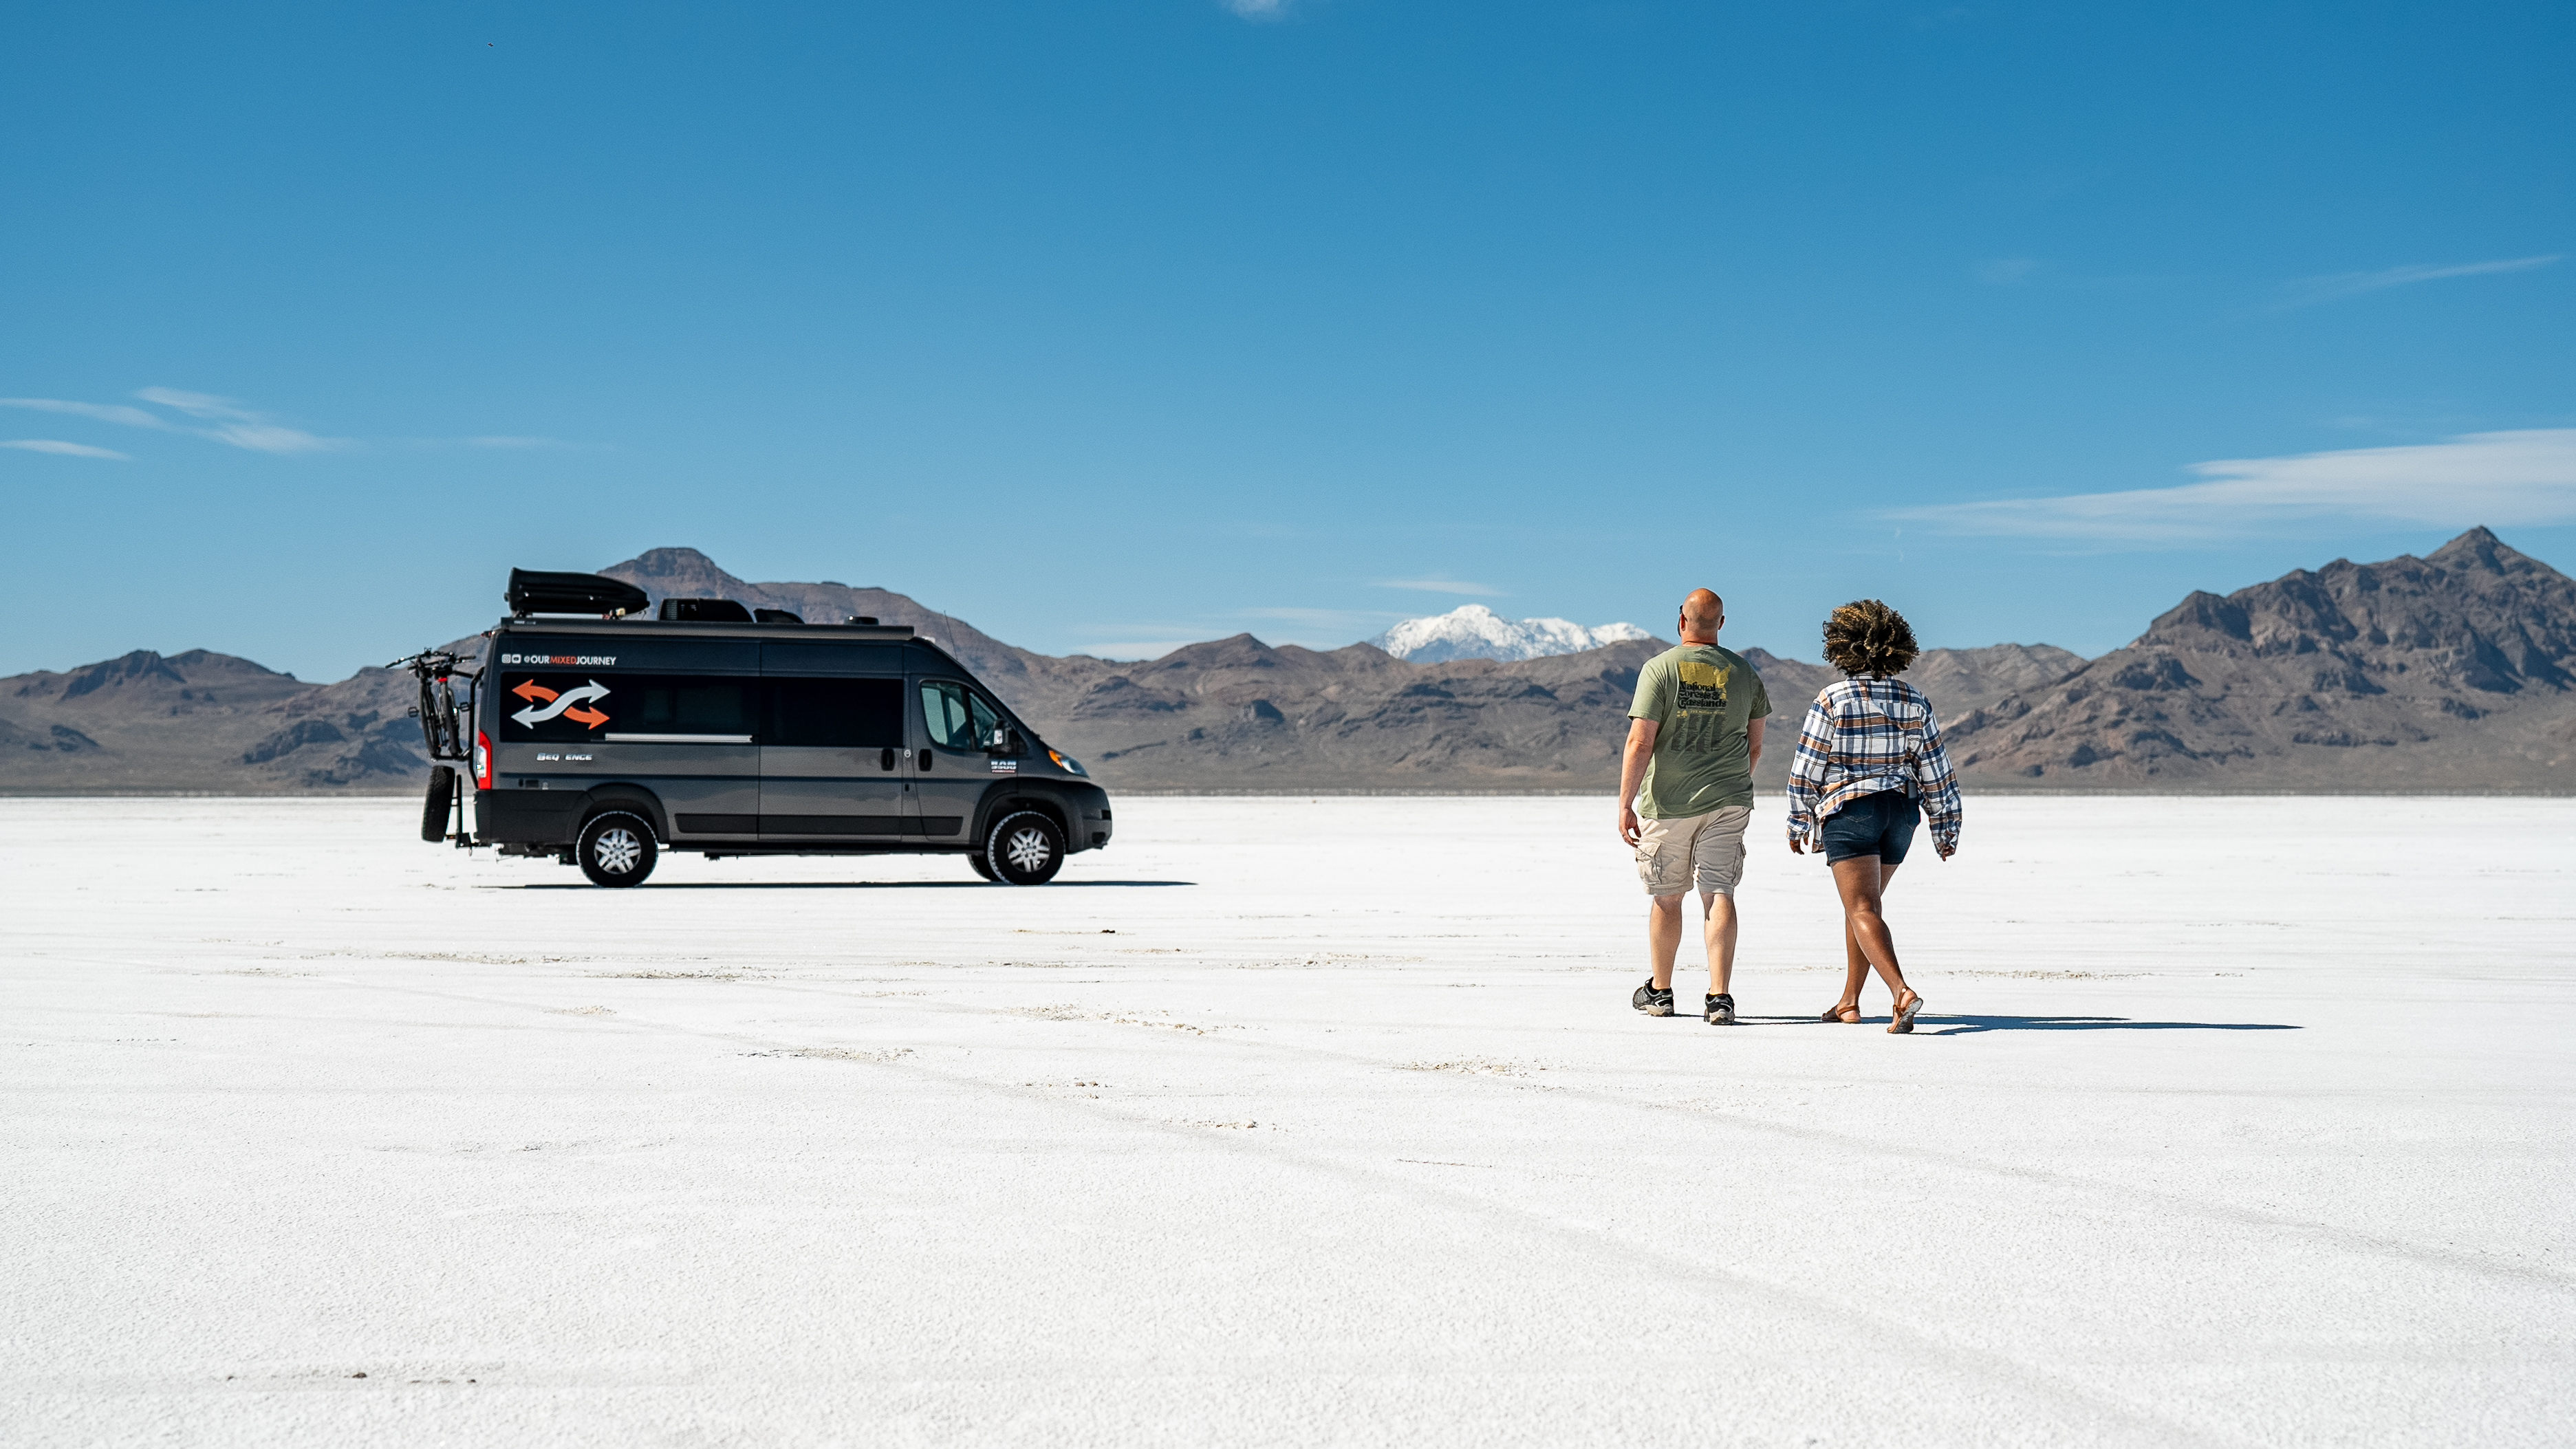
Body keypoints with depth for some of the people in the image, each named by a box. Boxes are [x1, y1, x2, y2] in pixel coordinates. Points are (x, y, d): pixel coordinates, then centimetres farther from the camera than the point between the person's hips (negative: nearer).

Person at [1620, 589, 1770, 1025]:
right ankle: (1719, 996, -11)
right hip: (1728, 801, 2)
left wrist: (1626, 804, -9)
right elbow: (1754, 744, 13)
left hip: (1668, 803, -2)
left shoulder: (1660, 669, -8)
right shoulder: (1743, 673, 4)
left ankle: (1659, 990, 25)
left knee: (1666, 897, 11)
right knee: (1719, 895, -1)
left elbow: (1640, 743, -13)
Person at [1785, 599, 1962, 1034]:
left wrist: (1799, 825, 5)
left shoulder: (1832, 702, -10)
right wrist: (1945, 830, 12)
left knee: (1863, 909, -9)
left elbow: (1806, 771, -7)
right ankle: (1849, 1002, 26)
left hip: (1847, 811, -5)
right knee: (1863, 902, 19)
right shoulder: (1915, 702, 1)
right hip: (1900, 811, 5)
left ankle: (1902, 991, -30)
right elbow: (1935, 771, 4)